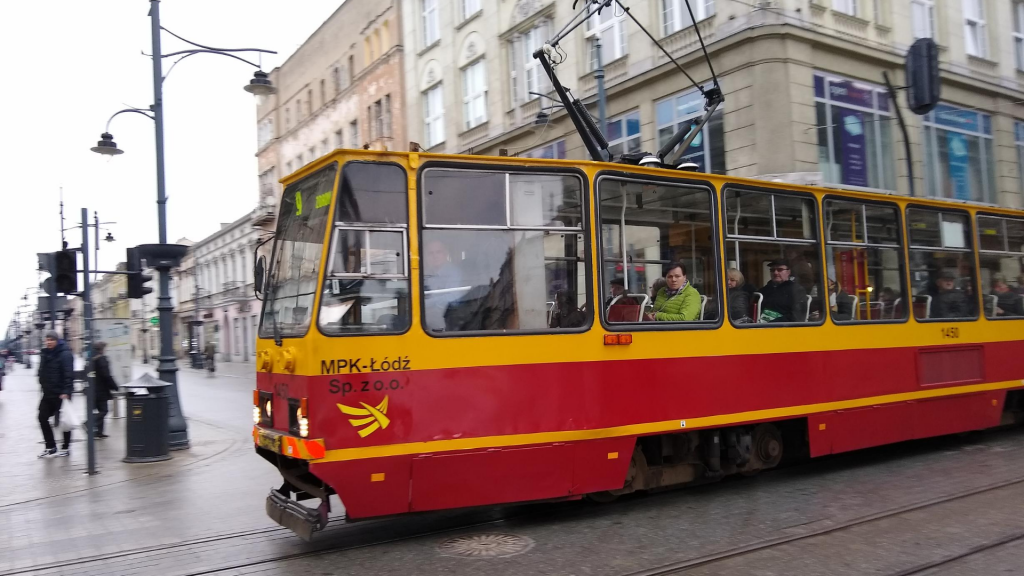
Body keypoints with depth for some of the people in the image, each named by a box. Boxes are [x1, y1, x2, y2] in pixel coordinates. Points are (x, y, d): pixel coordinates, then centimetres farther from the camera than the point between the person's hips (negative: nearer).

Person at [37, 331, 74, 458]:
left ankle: (65, 447, 14)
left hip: (61, 394, -8)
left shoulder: (65, 354, -14)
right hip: (48, 393, 8)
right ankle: (50, 447, 15)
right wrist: (44, 386, 12)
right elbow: (42, 372, 19)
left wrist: (66, 391, -28)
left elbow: (69, 374, -21)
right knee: (42, 418, 6)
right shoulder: (45, 354, 10)